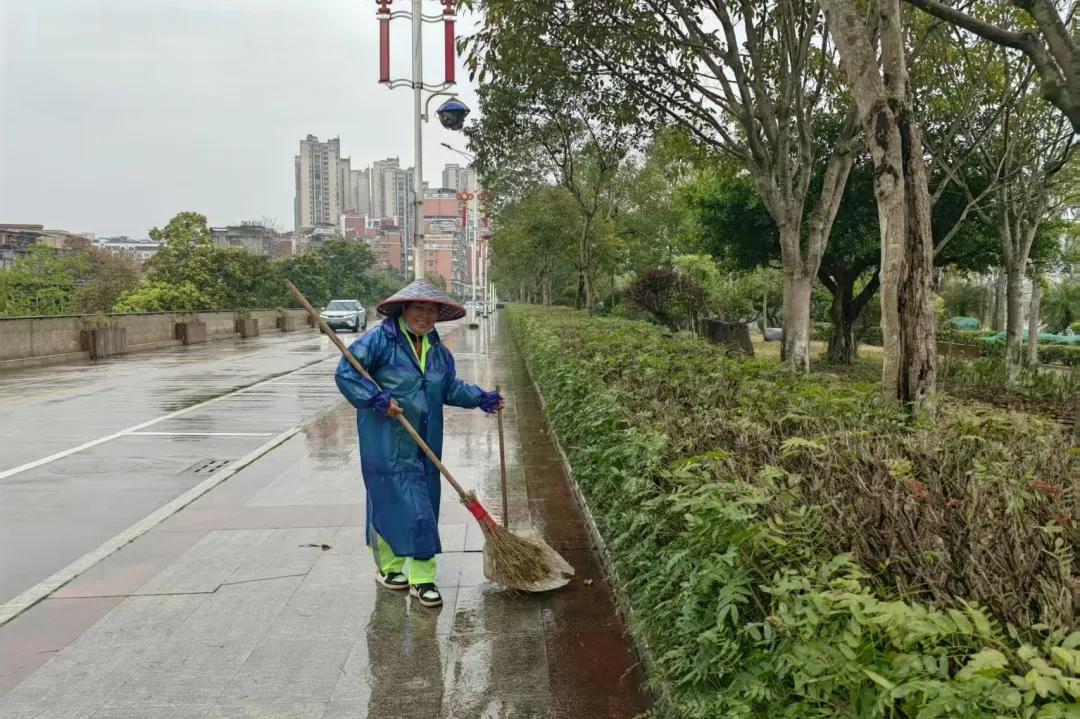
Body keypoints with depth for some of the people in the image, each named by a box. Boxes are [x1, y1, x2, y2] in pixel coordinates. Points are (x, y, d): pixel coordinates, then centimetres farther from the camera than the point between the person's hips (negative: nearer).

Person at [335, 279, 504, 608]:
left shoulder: (438, 351, 11)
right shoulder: (380, 340, -10)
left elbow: (451, 388, 19)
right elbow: (346, 373, -13)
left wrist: (483, 399, 7)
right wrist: (375, 399, -22)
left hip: (425, 446, 7)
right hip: (387, 444, -7)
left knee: (423, 509, 10)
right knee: (391, 504, -4)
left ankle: (422, 578, 20)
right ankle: (387, 567, 15)